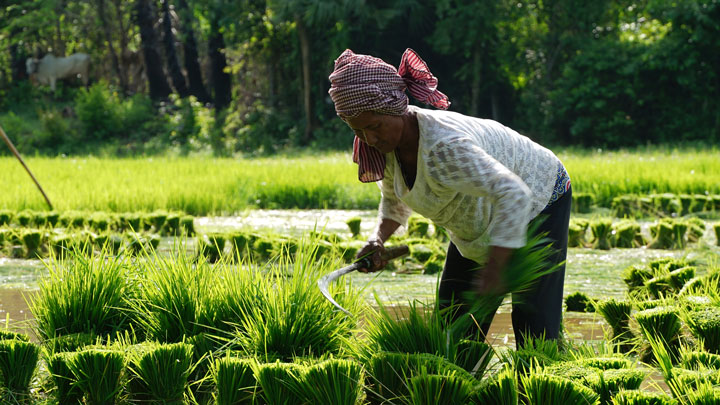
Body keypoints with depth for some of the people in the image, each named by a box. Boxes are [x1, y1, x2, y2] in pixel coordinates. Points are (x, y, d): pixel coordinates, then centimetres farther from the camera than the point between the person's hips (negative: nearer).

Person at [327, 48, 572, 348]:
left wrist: (493, 271, -51)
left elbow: (513, 195, -48)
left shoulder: (442, 147, -41)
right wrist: (377, 239, -14)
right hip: (477, 225, 8)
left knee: (534, 324, -11)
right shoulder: (386, 143, -14)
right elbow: (395, 200, 7)